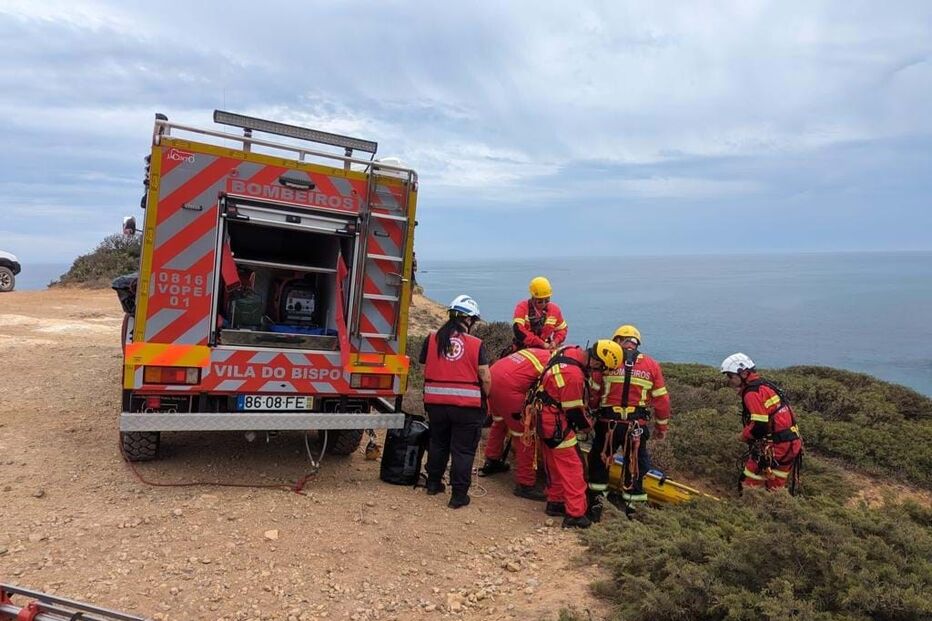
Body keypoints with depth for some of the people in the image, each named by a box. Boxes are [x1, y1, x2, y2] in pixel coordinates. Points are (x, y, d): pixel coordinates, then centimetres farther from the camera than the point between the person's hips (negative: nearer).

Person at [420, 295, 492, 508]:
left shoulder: (432, 339, 0)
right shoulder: (476, 344, -7)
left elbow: (425, 370, 5)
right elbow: (486, 378, -8)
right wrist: (486, 397, 9)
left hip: (435, 402, 3)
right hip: (467, 405, -3)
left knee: (438, 443, 24)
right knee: (463, 450, 8)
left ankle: (433, 482, 38)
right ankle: (459, 494, 13)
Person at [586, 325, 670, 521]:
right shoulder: (651, 365, 2)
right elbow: (661, 399, 4)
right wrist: (661, 426, 16)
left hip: (608, 423, -1)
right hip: (636, 427, 1)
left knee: (599, 462, 17)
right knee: (635, 466, 16)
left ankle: (596, 503, 19)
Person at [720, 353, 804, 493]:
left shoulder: (752, 392, -15)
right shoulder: (765, 385, 15)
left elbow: (760, 425, -22)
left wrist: (743, 436, -5)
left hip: (775, 447, -9)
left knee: (750, 486, 0)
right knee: (775, 489, 16)